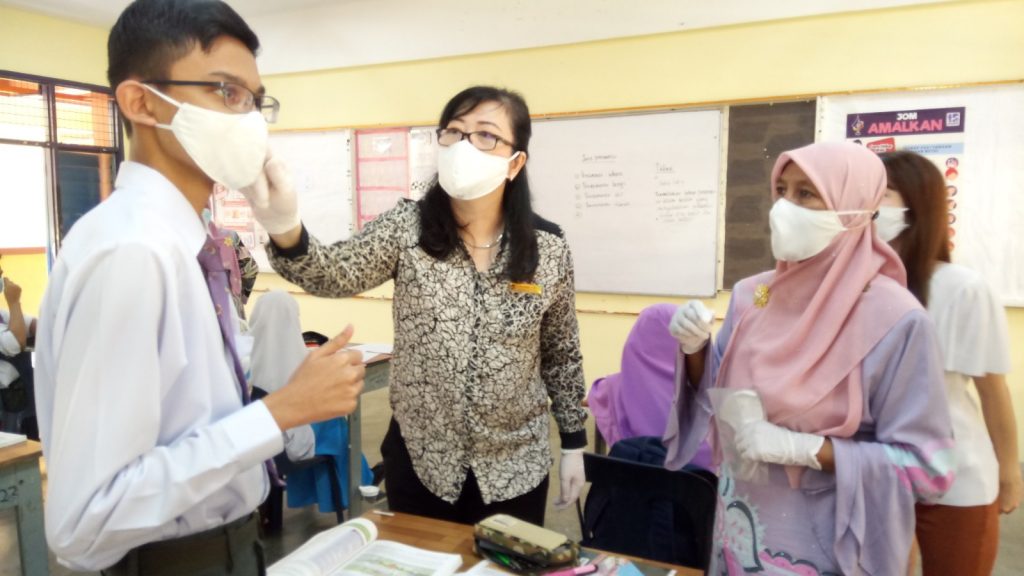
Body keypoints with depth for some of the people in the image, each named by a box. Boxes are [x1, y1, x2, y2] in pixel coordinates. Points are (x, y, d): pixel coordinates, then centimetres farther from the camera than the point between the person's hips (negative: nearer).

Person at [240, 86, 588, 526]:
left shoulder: (549, 249, -6)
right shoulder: (407, 227, -8)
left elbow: (562, 353, 3)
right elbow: (336, 273, -23)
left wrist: (574, 443, 6)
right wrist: (285, 229, -44)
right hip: (419, 460, 0)